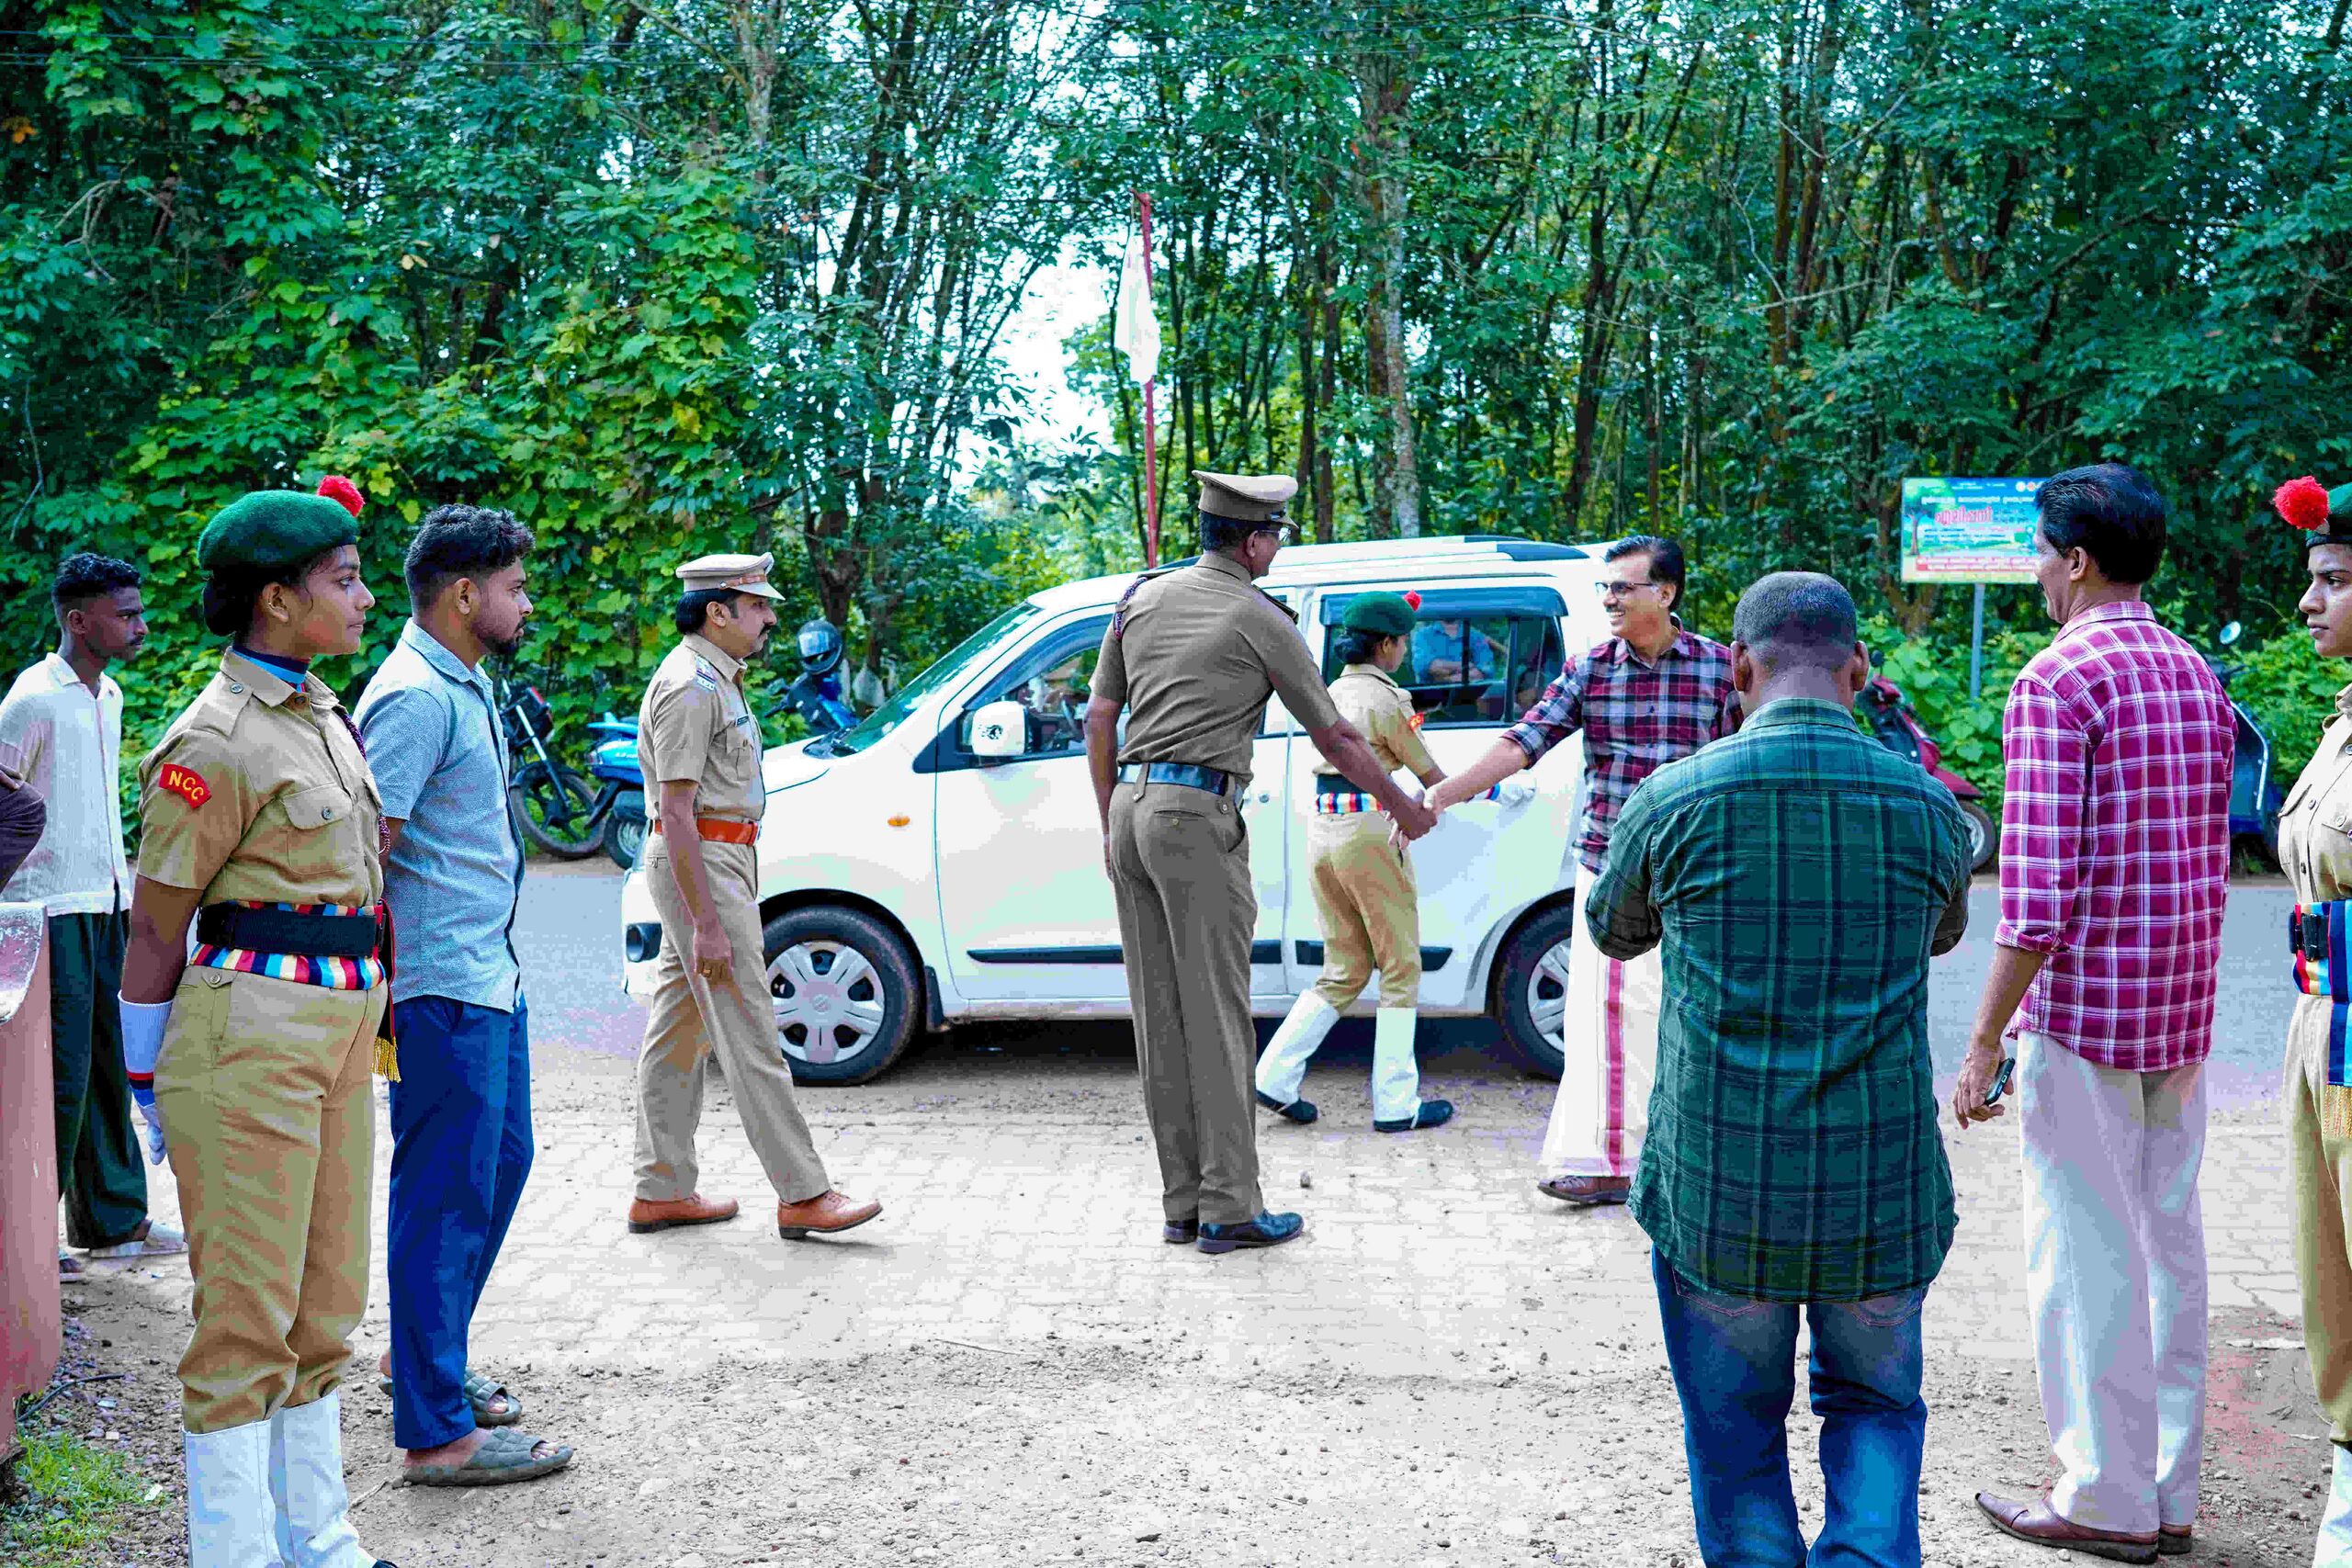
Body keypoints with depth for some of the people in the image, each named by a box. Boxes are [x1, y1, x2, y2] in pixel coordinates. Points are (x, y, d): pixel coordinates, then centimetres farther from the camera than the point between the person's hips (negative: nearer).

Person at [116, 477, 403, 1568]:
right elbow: (154, 926, -9)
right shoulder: (216, 742, -12)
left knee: (325, 1303, 15)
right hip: (249, 1037, -9)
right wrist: (150, 1082, -4)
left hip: (339, 1033, 9)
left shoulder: (325, 714, 14)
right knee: (248, 1311, -2)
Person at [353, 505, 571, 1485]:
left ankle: (424, 1357, 35)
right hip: (442, 990, -10)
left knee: (502, 1162, 19)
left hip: (488, 975, 10)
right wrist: (379, 994, -23)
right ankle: (436, 1433, 4)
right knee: (446, 1196, -4)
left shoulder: (466, 685, 15)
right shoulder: (415, 697, -17)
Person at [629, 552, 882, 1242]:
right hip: (701, 866, -11)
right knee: (748, 1035, -8)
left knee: (679, 1029, 11)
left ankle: (661, 1190, 16)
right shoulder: (689, 685, -16)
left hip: (717, 858, 11)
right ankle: (803, 1194, -6)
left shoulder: (717, 679, 17)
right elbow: (676, 810, -21)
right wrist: (707, 923, -24)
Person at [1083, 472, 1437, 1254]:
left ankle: (1181, 1203, 14)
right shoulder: (1261, 619, -4)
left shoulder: (1143, 597, 12)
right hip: (1198, 815, -6)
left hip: (1131, 805, 7)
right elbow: (1334, 737, 2)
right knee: (1216, 1016, -3)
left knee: (1160, 1017, 9)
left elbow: (1100, 718, 13)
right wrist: (1403, 806, 15)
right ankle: (1229, 1208, 0)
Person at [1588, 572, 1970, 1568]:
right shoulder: (1925, 806, -2)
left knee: (1736, 1430, 14)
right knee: (1875, 1404, 21)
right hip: (1881, 1189, 2)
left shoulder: (1674, 800, -8)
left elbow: (1614, 933, 12)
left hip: (1716, 1188, -1)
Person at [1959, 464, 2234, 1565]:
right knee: (2167, 1247, 14)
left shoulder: (2058, 681, -14)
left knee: (2084, 1260, 1)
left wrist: (1984, 1040, -15)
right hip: (2181, 1016, 8)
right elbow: (2213, 864, 15)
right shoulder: (2198, 677, 12)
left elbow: (2038, 886, -20)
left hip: (2081, 1015, -8)